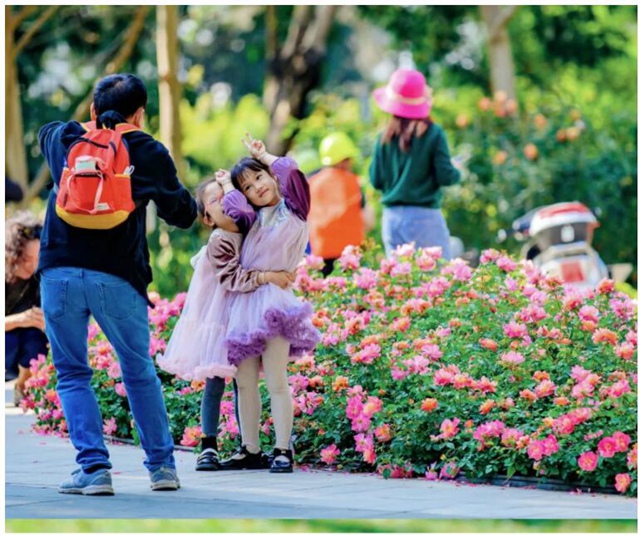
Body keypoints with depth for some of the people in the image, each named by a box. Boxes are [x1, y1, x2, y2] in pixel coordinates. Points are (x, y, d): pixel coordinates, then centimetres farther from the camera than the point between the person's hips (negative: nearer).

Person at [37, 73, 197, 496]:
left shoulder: (62, 140, 11)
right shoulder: (149, 153, 4)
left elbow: (47, 132, 37)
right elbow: (183, 215, 15)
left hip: (59, 271, 1)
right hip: (117, 277, -1)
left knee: (72, 373, 12)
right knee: (140, 373, 17)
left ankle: (94, 468, 0)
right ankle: (162, 466, 22)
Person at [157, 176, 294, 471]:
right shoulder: (218, 243, -16)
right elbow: (234, 278, -26)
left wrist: (284, 274, 1)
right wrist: (266, 276, -33)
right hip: (217, 319, -6)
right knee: (215, 383, -4)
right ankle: (208, 447, 1)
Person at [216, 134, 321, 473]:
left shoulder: (293, 210, 5)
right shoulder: (254, 217, 17)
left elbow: (291, 172, -11)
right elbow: (236, 210, -5)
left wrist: (262, 156, 1)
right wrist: (227, 185, 9)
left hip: (271, 299, -6)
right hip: (242, 301, 6)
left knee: (276, 381, -8)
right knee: (245, 382, 6)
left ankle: (283, 450, -5)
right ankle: (249, 449, 12)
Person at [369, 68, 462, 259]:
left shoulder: (385, 138, 1)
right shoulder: (433, 134, -8)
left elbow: (376, 181, 2)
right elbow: (445, 176, -9)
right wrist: (456, 172, 12)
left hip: (392, 218, 3)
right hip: (425, 216, -3)